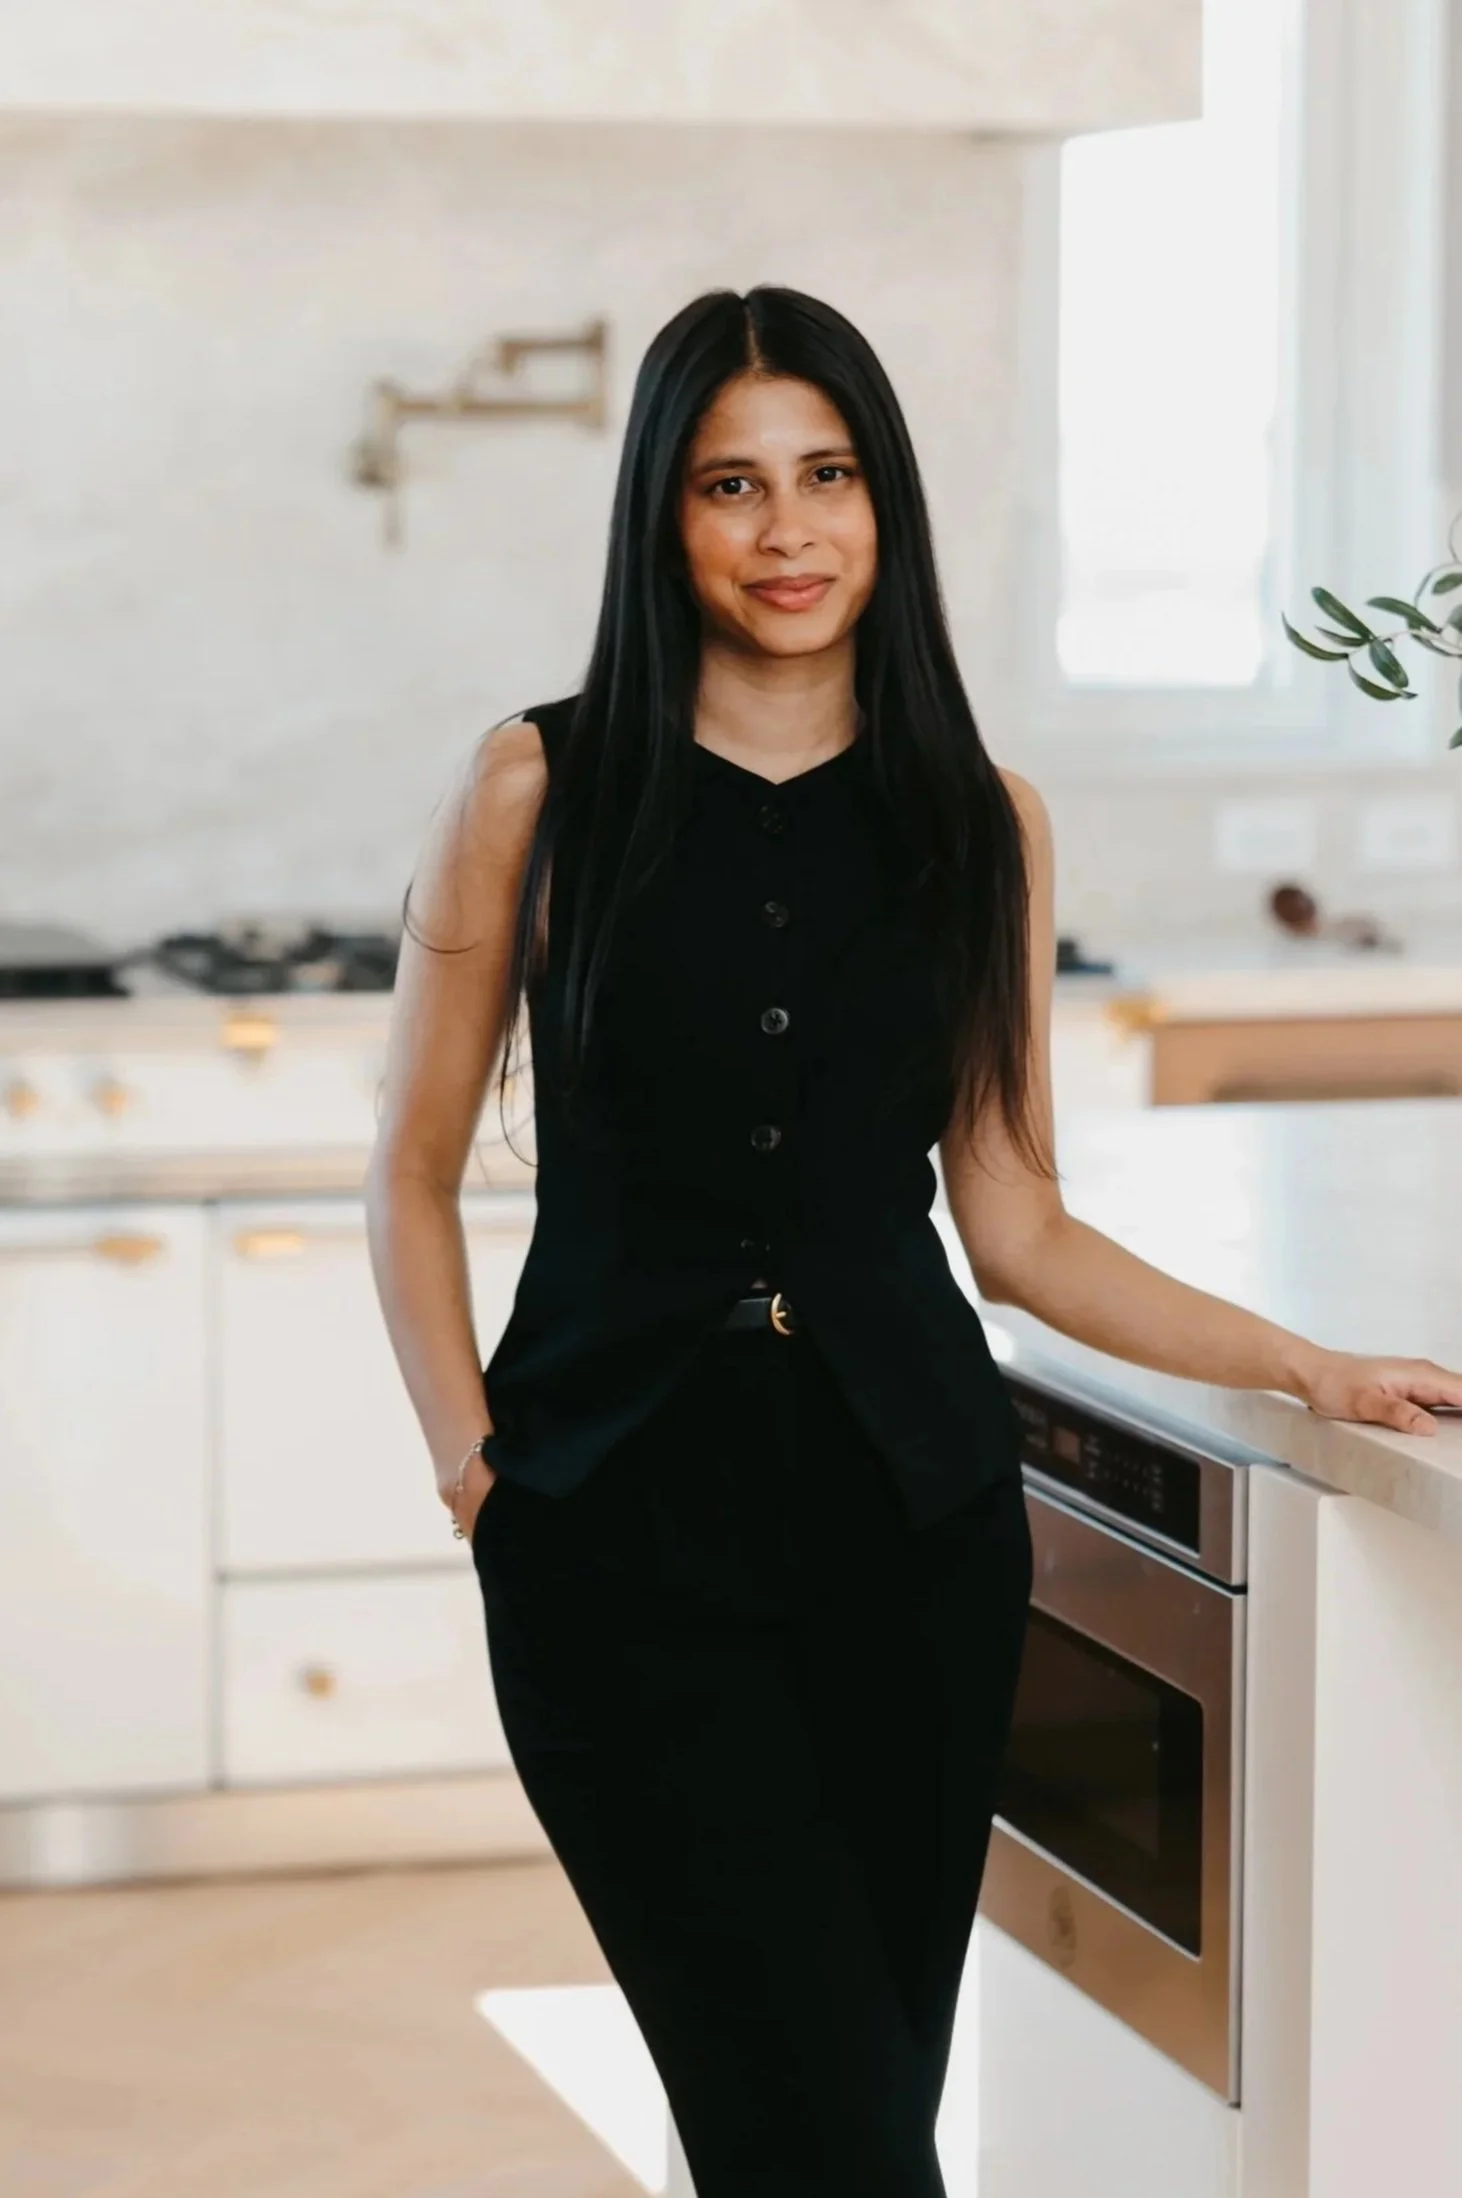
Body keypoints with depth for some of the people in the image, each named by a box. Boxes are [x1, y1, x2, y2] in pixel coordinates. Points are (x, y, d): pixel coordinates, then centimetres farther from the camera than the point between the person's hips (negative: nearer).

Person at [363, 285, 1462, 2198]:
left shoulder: (975, 820, 7)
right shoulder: (545, 789, 0)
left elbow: (1015, 1225, 9)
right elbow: (417, 1173, 5)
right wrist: (471, 1452, -6)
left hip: (912, 1510, 3)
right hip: (625, 1526, -3)